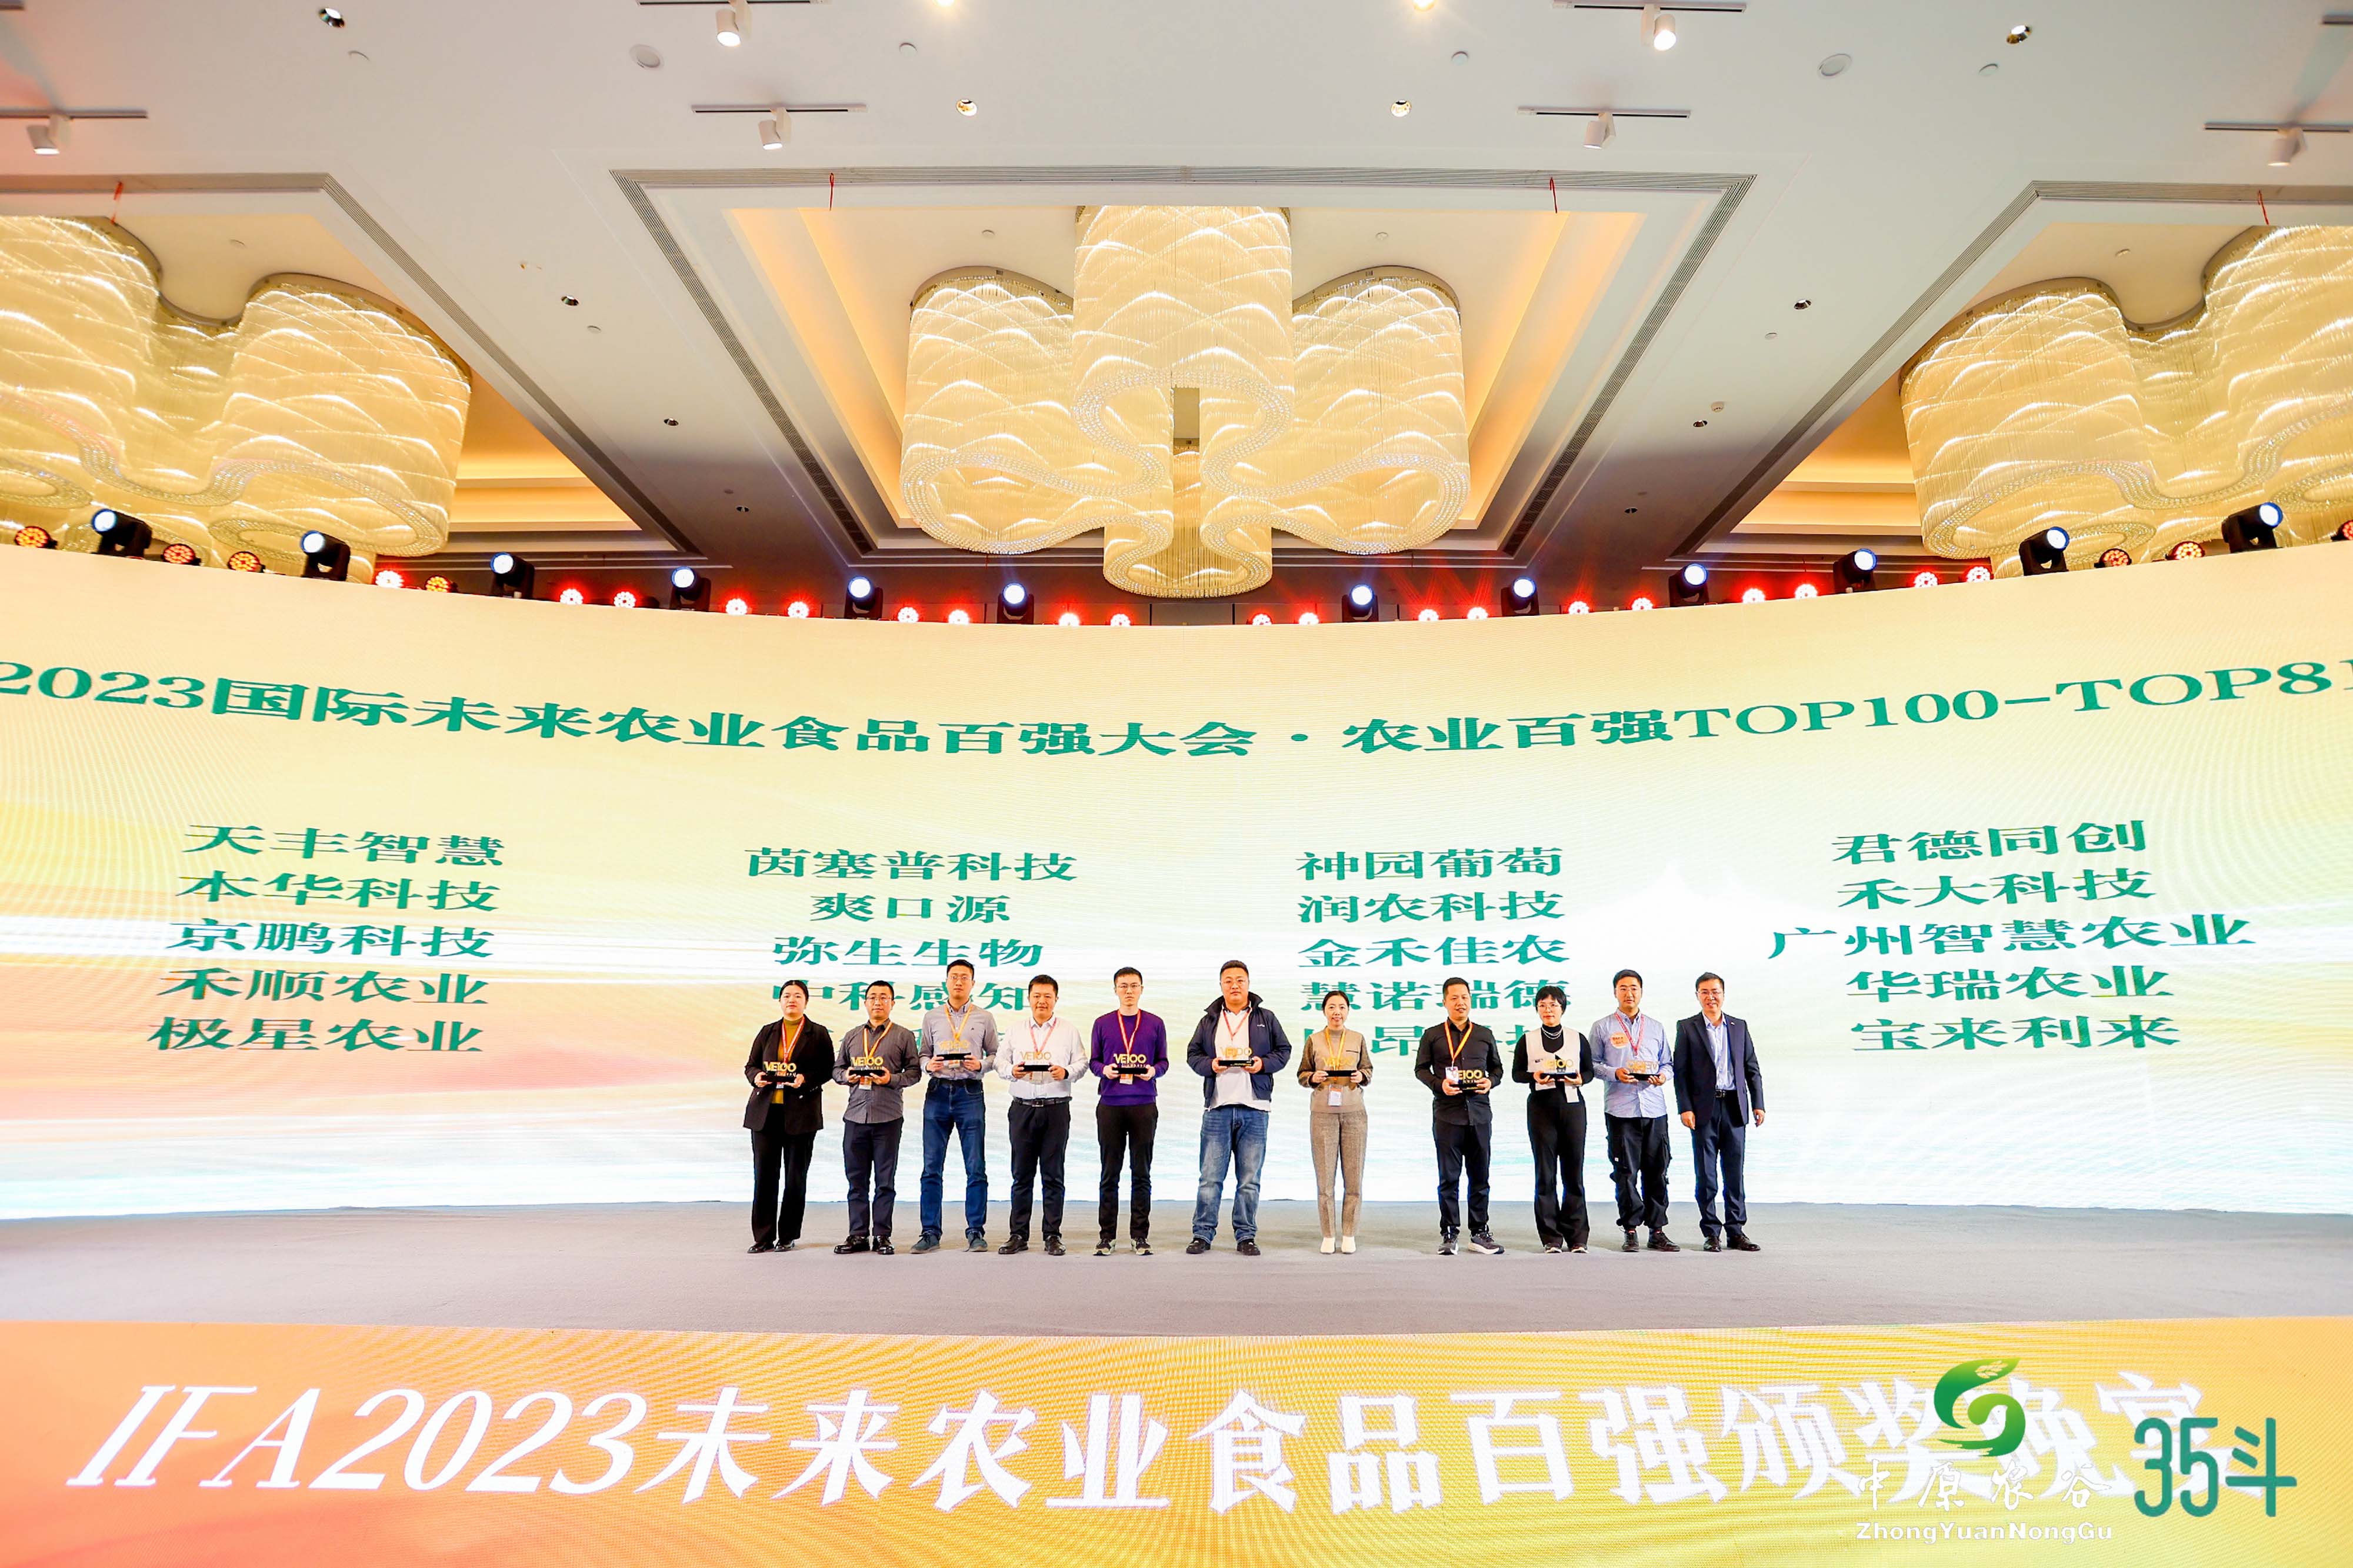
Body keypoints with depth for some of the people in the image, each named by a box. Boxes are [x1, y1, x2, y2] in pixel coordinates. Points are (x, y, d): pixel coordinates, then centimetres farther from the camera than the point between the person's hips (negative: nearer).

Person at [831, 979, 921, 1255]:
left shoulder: (903, 1036, 4)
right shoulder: (852, 1036, 15)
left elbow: (914, 1071, 2)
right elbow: (836, 1069, 19)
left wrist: (891, 1079, -14)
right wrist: (846, 1075, -3)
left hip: (888, 1117, -3)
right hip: (855, 1115, 3)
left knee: (885, 1180, 2)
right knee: (856, 1178, 7)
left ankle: (881, 1235, 9)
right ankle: (858, 1235, 15)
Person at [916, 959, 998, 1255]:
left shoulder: (985, 1018, 8)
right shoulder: (932, 1017, 12)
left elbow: (995, 1053, 9)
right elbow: (923, 1054, 14)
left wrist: (981, 1065, -11)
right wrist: (928, 1064, -8)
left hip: (970, 1093, -1)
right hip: (937, 1092, 2)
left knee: (976, 1169, -1)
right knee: (932, 1167, 3)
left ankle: (976, 1233, 7)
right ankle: (930, 1233, 11)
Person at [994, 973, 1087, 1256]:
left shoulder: (1068, 1032, 8)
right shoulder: (1015, 1031, 12)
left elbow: (1081, 1063, 4)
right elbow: (1000, 1062, 10)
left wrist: (1066, 1072, -16)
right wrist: (1012, 1071, -10)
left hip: (1056, 1108, -1)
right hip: (1023, 1108, 1)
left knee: (1053, 1174, 2)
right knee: (1022, 1174, 5)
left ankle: (1053, 1236, 9)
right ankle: (1018, 1235, 12)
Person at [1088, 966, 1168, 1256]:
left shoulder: (1155, 1024, 8)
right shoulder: (1103, 1024, 8)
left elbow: (1163, 1062, 9)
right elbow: (1093, 1061, 9)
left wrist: (1153, 1071, -12)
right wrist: (1104, 1070, -12)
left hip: (1144, 1105, 0)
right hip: (1110, 1104, 0)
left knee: (1141, 1173, 4)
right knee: (1109, 1174, 5)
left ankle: (1140, 1235, 12)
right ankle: (1107, 1235, 13)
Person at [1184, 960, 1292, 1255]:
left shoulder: (1266, 1019, 9)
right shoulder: (1209, 1020, 11)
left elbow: (1284, 1050, 10)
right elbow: (1193, 1054, 12)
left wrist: (1264, 1063, -8)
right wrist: (1210, 1065, -9)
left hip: (1254, 1108, 0)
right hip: (1217, 1107, 0)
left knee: (1249, 1179, 5)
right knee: (1210, 1177, 1)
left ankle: (1246, 1236, 15)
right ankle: (1203, 1234, 11)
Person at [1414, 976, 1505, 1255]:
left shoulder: (1485, 1034, 12)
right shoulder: (1432, 1035, 5)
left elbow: (1497, 1067, 18)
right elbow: (1421, 1069, 6)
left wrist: (1491, 1081, -3)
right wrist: (1440, 1084, -11)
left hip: (1480, 1112, 2)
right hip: (1447, 1113, -2)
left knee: (1480, 1176, 6)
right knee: (1449, 1177, 1)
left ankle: (1480, 1233, 16)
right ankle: (1449, 1234, 9)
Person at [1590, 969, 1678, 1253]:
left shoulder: (1657, 1027, 15)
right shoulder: (1602, 1027, 6)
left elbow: (1666, 1063, 19)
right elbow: (1592, 1064, 5)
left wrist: (1663, 1075, -3)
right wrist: (1614, 1073, -12)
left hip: (1654, 1109, 3)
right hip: (1620, 1109, -2)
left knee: (1657, 1171, 4)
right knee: (1626, 1172, 0)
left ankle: (1657, 1231, 12)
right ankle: (1631, 1230, 8)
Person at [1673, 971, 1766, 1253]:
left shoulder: (1739, 1026, 11)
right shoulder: (1687, 1028, 2)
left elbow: (1752, 1068, 12)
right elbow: (1680, 1072, -1)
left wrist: (1758, 1104, 4)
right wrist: (1685, 1108, -8)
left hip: (1735, 1108, 2)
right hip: (1704, 1109, -2)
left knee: (1736, 1174, 6)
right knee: (1706, 1174, 2)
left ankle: (1736, 1231, 15)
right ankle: (1711, 1233, 10)